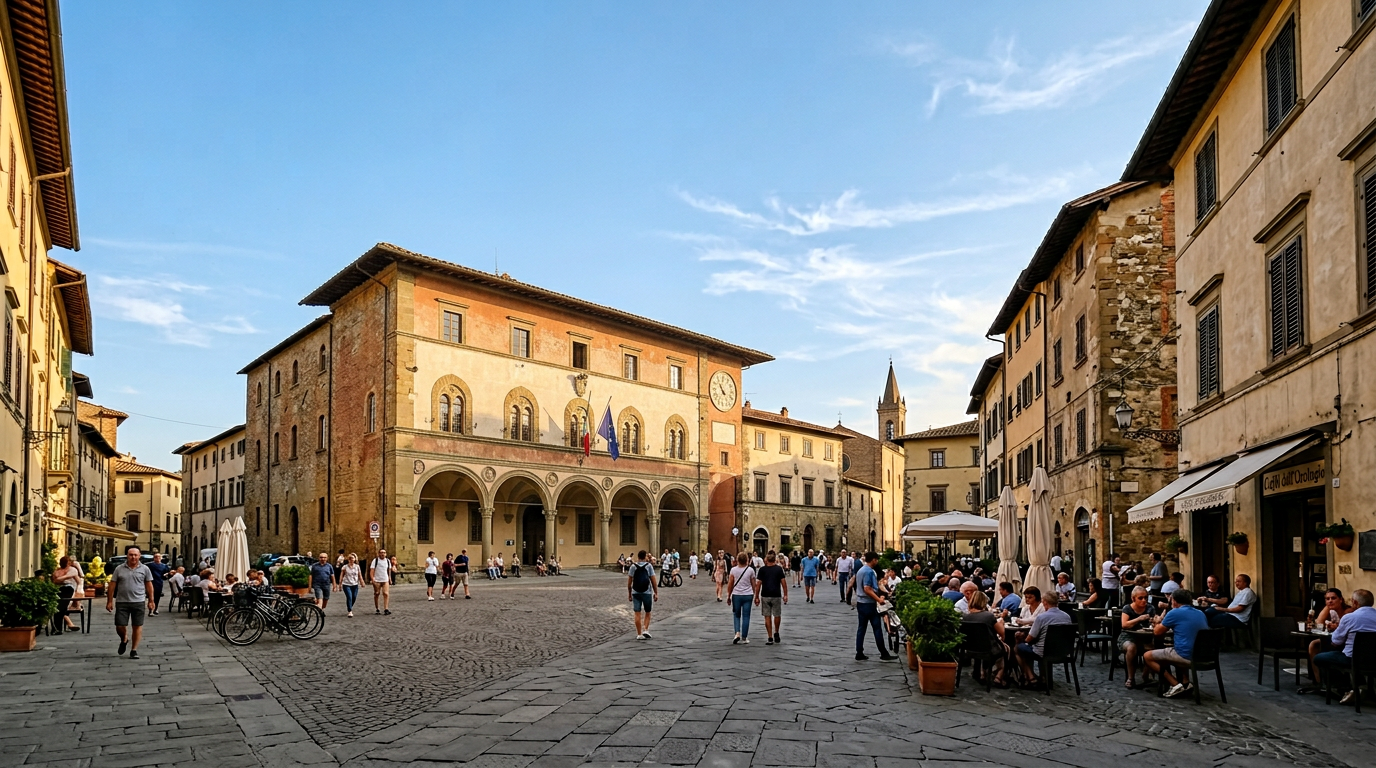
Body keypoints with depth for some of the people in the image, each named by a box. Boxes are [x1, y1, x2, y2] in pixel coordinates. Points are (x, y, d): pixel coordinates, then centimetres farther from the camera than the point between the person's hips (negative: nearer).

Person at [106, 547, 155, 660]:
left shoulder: (144, 569, 3)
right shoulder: (119, 569, 3)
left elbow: (149, 585, 6)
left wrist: (151, 601, 3)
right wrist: (109, 601, 0)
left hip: (139, 602, 0)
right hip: (122, 602, 0)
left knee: (137, 626, 2)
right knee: (119, 626, 2)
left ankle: (134, 650, 13)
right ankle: (124, 640, 34)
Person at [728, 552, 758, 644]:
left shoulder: (733, 570, -5)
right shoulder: (750, 570, -4)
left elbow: (730, 585, -3)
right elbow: (754, 584, 2)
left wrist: (729, 596, 7)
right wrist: (756, 596, 14)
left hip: (736, 595, 0)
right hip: (748, 595, 0)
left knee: (736, 615, 14)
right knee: (746, 616, 7)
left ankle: (737, 633, -6)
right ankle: (744, 638, 8)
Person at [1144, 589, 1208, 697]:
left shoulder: (1174, 613, -7)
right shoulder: (1201, 613, 13)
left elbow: (1157, 632, 3)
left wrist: (1158, 622, 25)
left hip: (1186, 657, -8)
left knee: (1148, 656, 8)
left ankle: (1175, 685, -3)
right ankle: (1185, 682, 16)